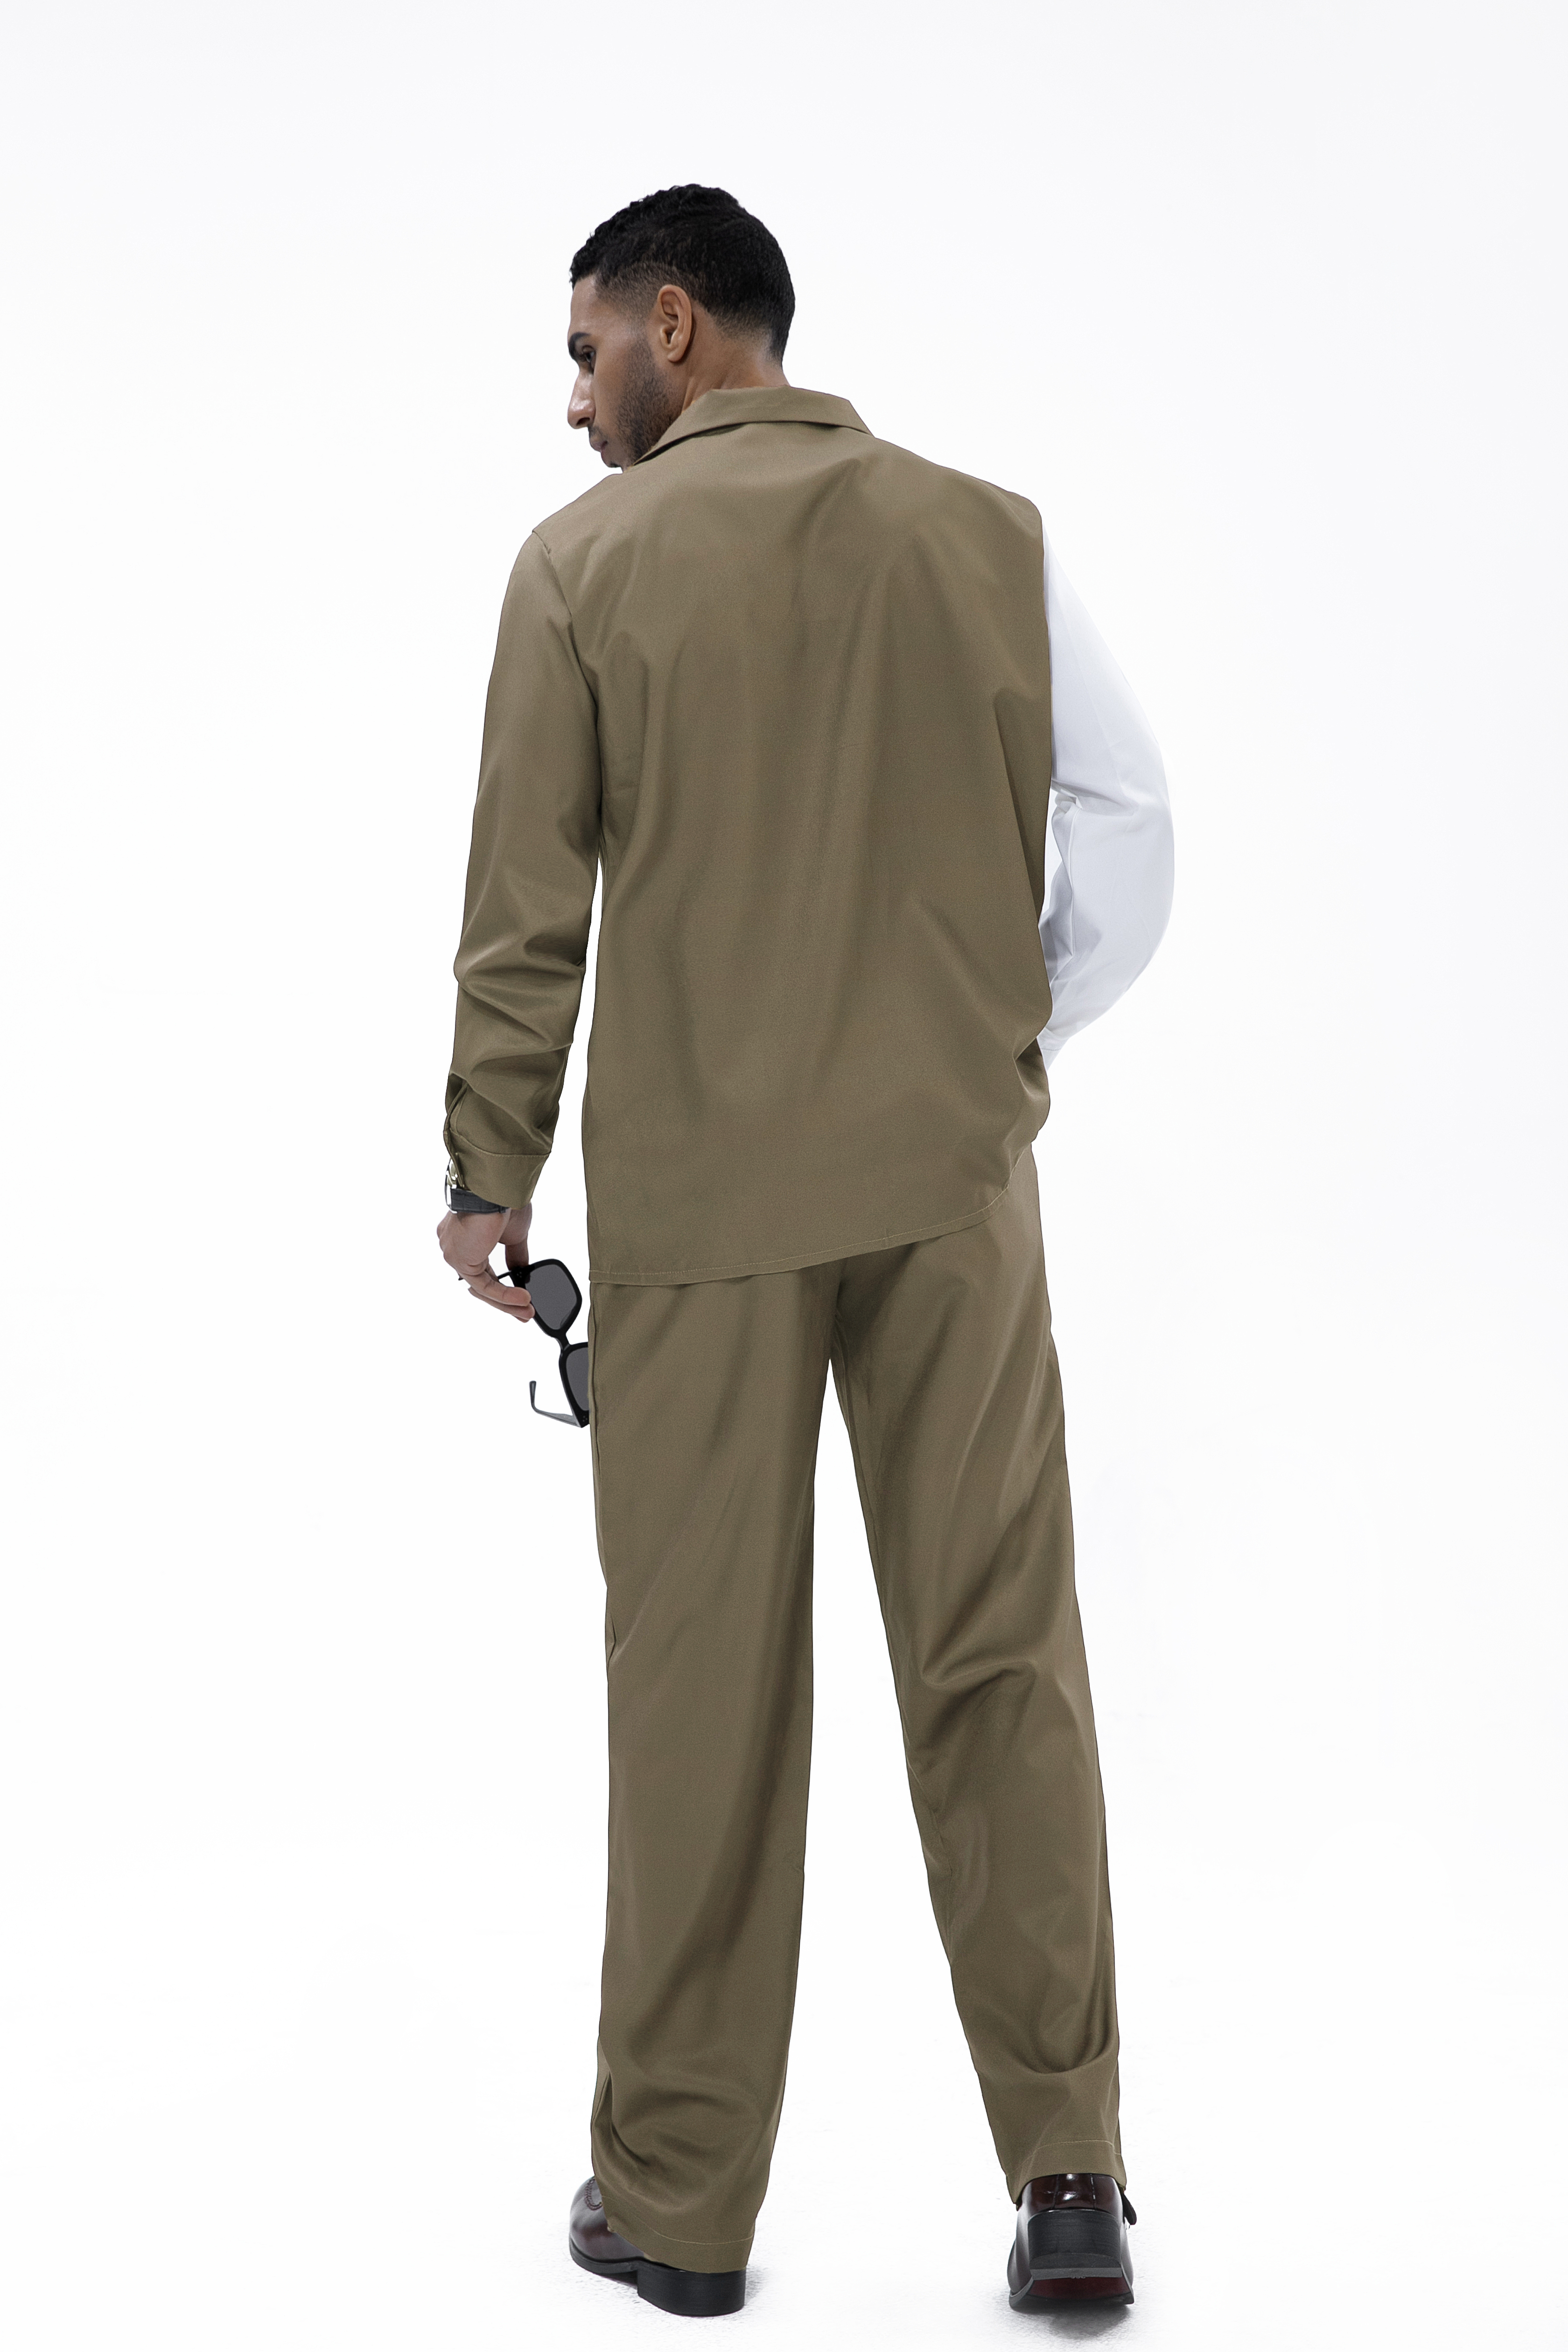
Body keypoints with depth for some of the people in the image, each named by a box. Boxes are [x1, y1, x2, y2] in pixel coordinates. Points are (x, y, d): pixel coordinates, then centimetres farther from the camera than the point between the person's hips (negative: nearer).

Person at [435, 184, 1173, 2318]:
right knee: (1000, 1663, 8)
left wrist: (490, 1175, 6)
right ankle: (1068, 2175, 8)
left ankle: (679, 2198, 16)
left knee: (703, 1680, 6)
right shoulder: (986, 534, 5)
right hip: (952, 1180, 2)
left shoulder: (586, 563, -1)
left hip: (697, 1197, -2)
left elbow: (528, 908, -2)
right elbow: (1130, 821, 3)